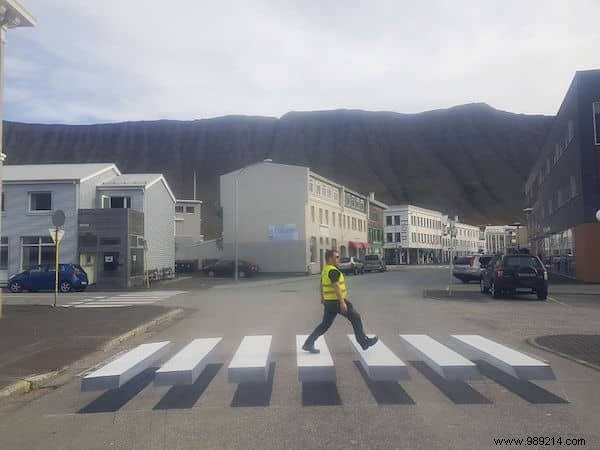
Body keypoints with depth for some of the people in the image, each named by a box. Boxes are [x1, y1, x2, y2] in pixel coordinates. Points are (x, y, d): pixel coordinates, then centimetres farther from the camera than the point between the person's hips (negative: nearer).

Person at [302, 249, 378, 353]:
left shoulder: (325, 270, 13)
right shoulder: (333, 271, -17)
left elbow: (322, 285, 24)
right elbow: (336, 287, -24)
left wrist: (322, 297, 34)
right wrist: (342, 302, -26)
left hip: (328, 302, 9)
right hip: (336, 301, -9)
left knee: (325, 324, 14)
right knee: (355, 318, 3)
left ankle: (308, 344, 13)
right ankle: (364, 341, 10)